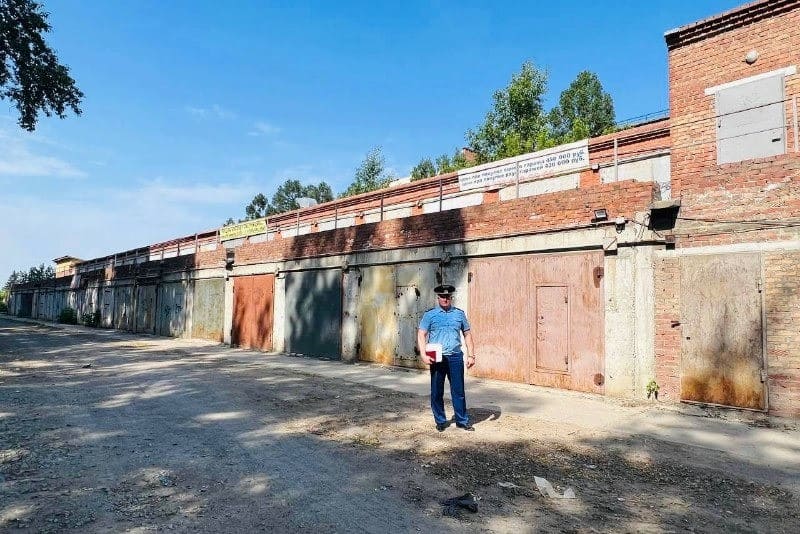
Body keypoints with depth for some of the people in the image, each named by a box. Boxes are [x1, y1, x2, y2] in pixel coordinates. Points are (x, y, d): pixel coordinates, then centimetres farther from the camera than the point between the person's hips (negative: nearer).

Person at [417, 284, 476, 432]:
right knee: (437, 392, 6)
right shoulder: (429, 315, 2)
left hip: (455, 357, 1)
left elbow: (467, 334, 13)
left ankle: (462, 420, 19)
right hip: (437, 358, -1)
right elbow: (421, 335, -1)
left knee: (458, 390, 5)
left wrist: (471, 355, 7)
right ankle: (440, 421, 21)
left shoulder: (459, 313, 8)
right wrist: (423, 355, -13)